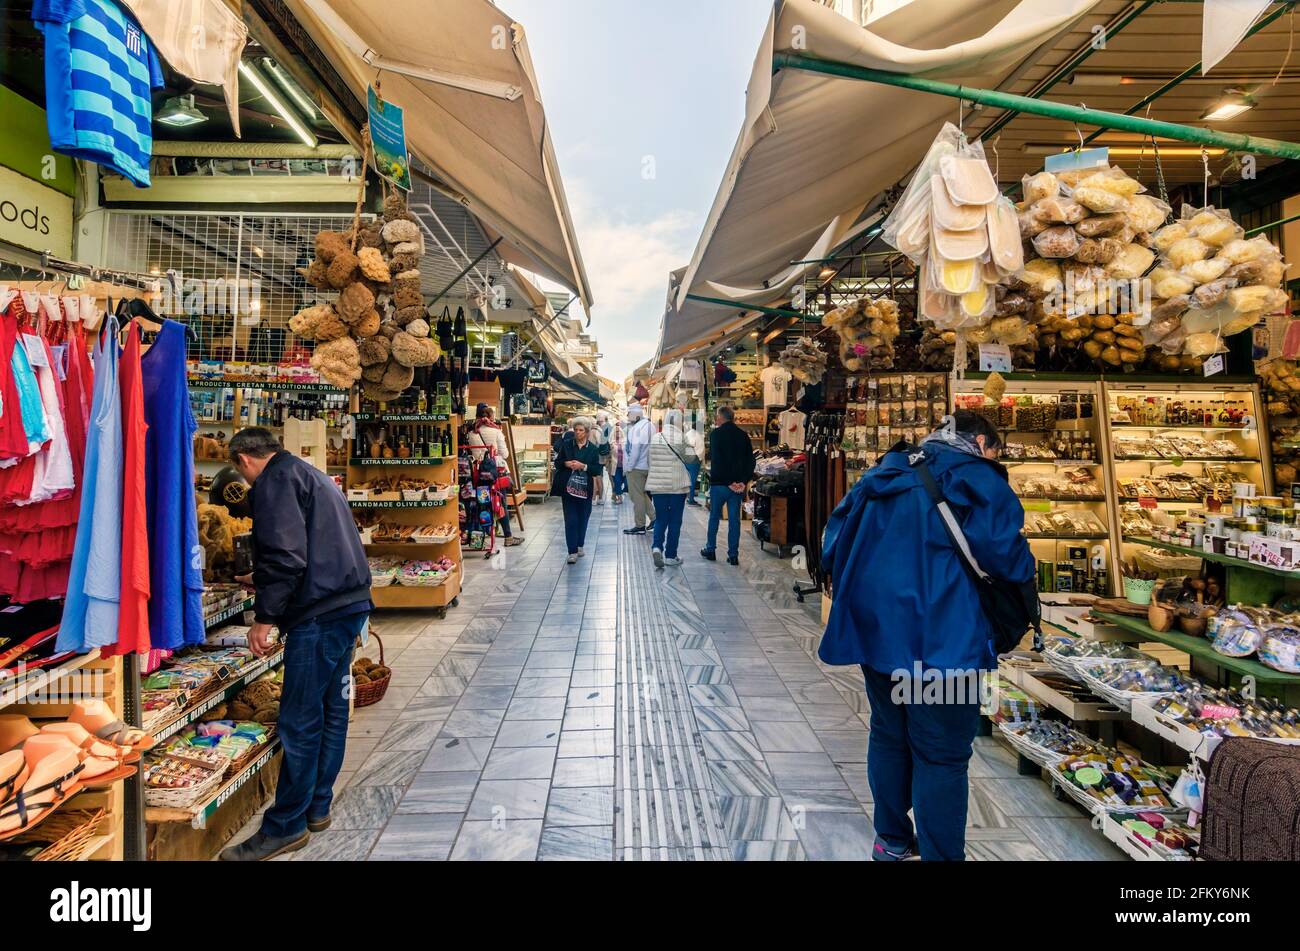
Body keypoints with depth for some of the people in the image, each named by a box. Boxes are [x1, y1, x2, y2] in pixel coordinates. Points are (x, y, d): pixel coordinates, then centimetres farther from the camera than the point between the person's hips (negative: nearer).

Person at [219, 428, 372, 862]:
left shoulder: (275, 481, -7)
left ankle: (286, 826, 10)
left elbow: (285, 556, -20)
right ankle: (316, 807, 27)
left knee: (299, 722, -1)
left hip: (320, 613, -10)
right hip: (351, 602, 10)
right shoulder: (308, 473, 22)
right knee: (330, 709, 15)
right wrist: (264, 582, 39)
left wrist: (264, 617, -13)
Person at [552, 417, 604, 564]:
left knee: (583, 519, 11)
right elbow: (557, 462, 8)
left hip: (585, 489, 1)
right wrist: (566, 463, -12)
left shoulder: (593, 449, 2)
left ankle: (579, 546, 31)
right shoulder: (566, 444, 4)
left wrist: (583, 466, -17)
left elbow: (597, 470, -2)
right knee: (570, 520, -5)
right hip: (568, 487, -1)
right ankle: (572, 552, -4)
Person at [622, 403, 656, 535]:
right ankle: (654, 518, 17)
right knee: (643, 493, 19)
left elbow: (635, 448, -19)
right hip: (646, 466, 9)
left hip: (636, 467, -9)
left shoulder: (637, 427, -16)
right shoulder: (649, 425, 11)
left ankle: (640, 526, 4)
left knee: (637, 496, -1)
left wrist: (628, 466, -12)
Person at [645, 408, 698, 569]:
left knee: (660, 519, 13)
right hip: (678, 485, -3)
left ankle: (657, 546, -9)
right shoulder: (681, 438, -9)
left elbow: (651, 460, 7)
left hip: (658, 484, 3)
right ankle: (670, 556, 10)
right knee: (675, 521, 7)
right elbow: (690, 458, -7)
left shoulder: (655, 438, 2)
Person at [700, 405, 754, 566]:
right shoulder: (743, 435, 7)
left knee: (714, 517, 12)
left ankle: (710, 550, 20)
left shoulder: (716, 434, -7)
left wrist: (729, 482, -12)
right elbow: (750, 460, 2)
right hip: (739, 484, 3)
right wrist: (744, 481, -3)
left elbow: (715, 460, -15)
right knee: (734, 519, 7)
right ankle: (733, 555, 7)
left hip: (719, 483, -3)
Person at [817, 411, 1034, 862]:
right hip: (940, 639, -7)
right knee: (942, 756, 4)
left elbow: (835, 544, 12)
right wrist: (1024, 572, 9)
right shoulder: (978, 479, -5)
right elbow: (1008, 557, -13)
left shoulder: (882, 476, 13)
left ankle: (892, 839, 36)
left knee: (888, 735, 20)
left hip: (875, 630, 7)